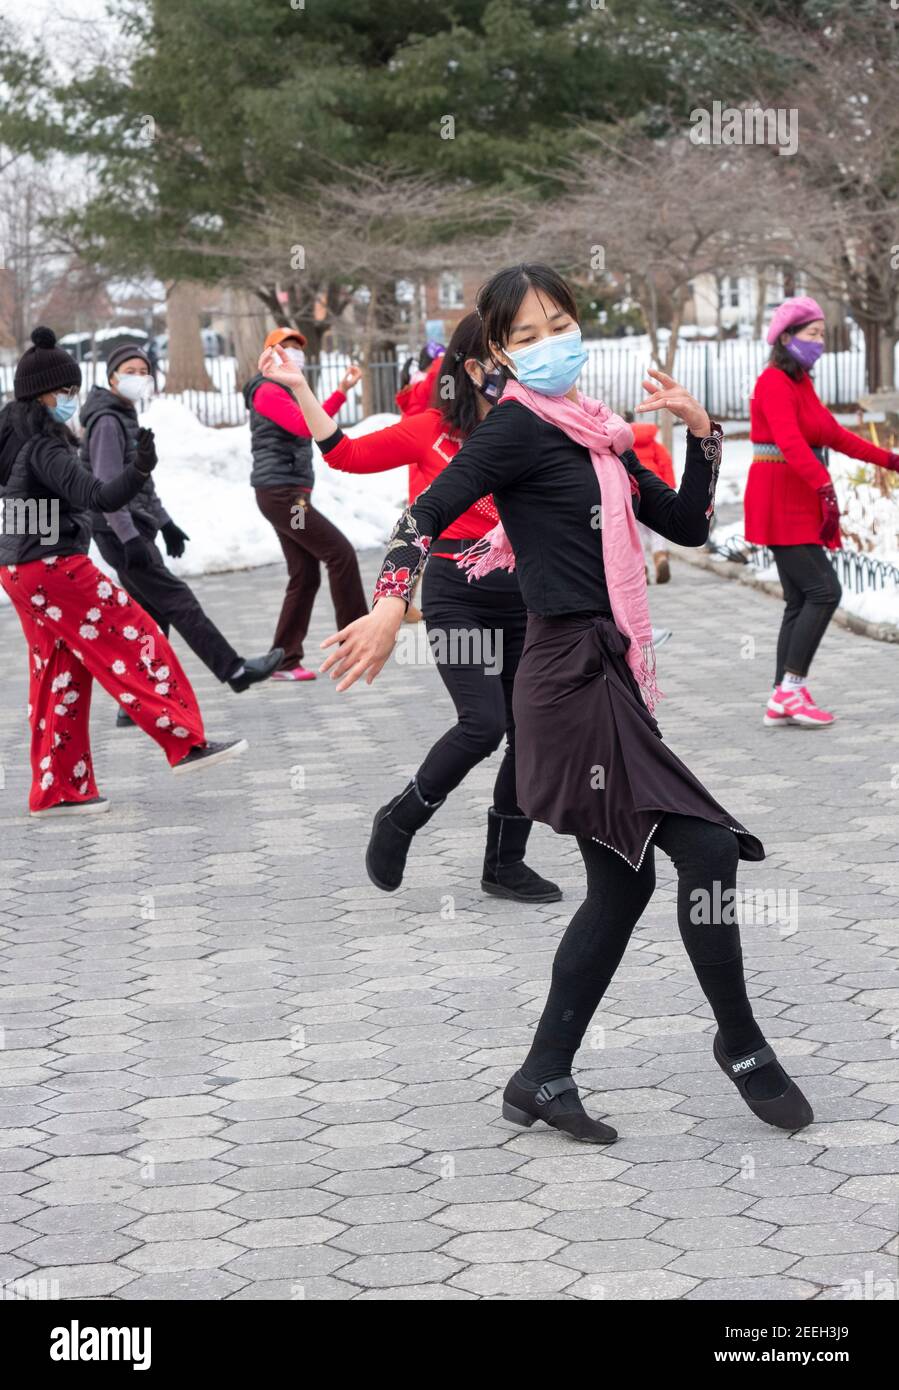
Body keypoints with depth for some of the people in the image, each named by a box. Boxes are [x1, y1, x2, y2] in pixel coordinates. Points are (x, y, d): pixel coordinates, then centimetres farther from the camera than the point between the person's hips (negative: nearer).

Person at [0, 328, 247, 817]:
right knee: (135, 642, -5)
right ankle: (187, 743, -5)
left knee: (59, 675, 12)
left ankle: (57, 789, 13)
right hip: (54, 568, -10)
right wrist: (138, 470, -44)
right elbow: (96, 496, -30)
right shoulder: (42, 447, -18)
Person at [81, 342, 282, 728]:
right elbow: (107, 487, -21)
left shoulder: (127, 418, 18)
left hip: (135, 530, 10)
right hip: (120, 533, -10)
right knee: (177, 600, -8)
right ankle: (234, 670, -6)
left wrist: (164, 523, 26)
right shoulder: (107, 422, -13)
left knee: (150, 616, 8)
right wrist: (129, 538, -26)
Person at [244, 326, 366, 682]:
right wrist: (341, 393, -26)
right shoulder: (268, 391, -9)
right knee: (340, 553, -11)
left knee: (305, 575, 6)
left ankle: (285, 661, 7)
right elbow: (305, 425, -22)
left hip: (289, 495, 10)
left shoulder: (282, 392, 24)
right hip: (281, 493, -10)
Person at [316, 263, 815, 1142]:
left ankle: (542, 1081, 18)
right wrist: (391, 601, -32)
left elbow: (687, 525, 18)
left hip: (606, 676, 9)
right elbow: (430, 511, -18)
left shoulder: (597, 437, 16)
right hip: (570, 678, -9)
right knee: (706, 847, -8)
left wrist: (701, 432, 7)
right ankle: (742, 1045, 10)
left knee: (622, 881, 12)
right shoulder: (519, 428, -8)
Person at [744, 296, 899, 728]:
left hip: (800, 505, 9)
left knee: (801, 601, 7)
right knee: (824, 591, -13)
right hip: (781, 503, -9)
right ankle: (790, 690, -10)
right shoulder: (774, 383, -12)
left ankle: (782, 701, 8)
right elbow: (791, 441, -26)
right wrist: (825, 487, -37)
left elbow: (834, 434, 26)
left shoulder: (800, 383, 17)